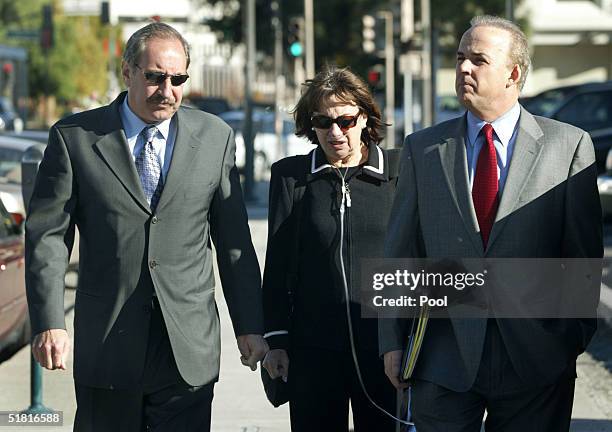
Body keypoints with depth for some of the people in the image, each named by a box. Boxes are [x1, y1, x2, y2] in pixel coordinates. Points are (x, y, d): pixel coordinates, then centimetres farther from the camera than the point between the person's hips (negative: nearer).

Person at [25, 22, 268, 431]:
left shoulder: (216, 137, 7)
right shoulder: (75, 137, 1)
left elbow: (234, 243, 9)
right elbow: (47, 236, -2)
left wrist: (250, 327, 7)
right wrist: (50, 323, -12)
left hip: (189, 350, 1)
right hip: (107, 347, -1)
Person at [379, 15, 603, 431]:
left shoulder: (570, 145, 1)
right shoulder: (422, 148, 8)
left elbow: (584, 253, 1)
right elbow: (400, 252, 7)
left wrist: (575, 338, -3)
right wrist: (393, 342, 2)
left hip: (535, 361, -1)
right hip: (444, 360, 2)